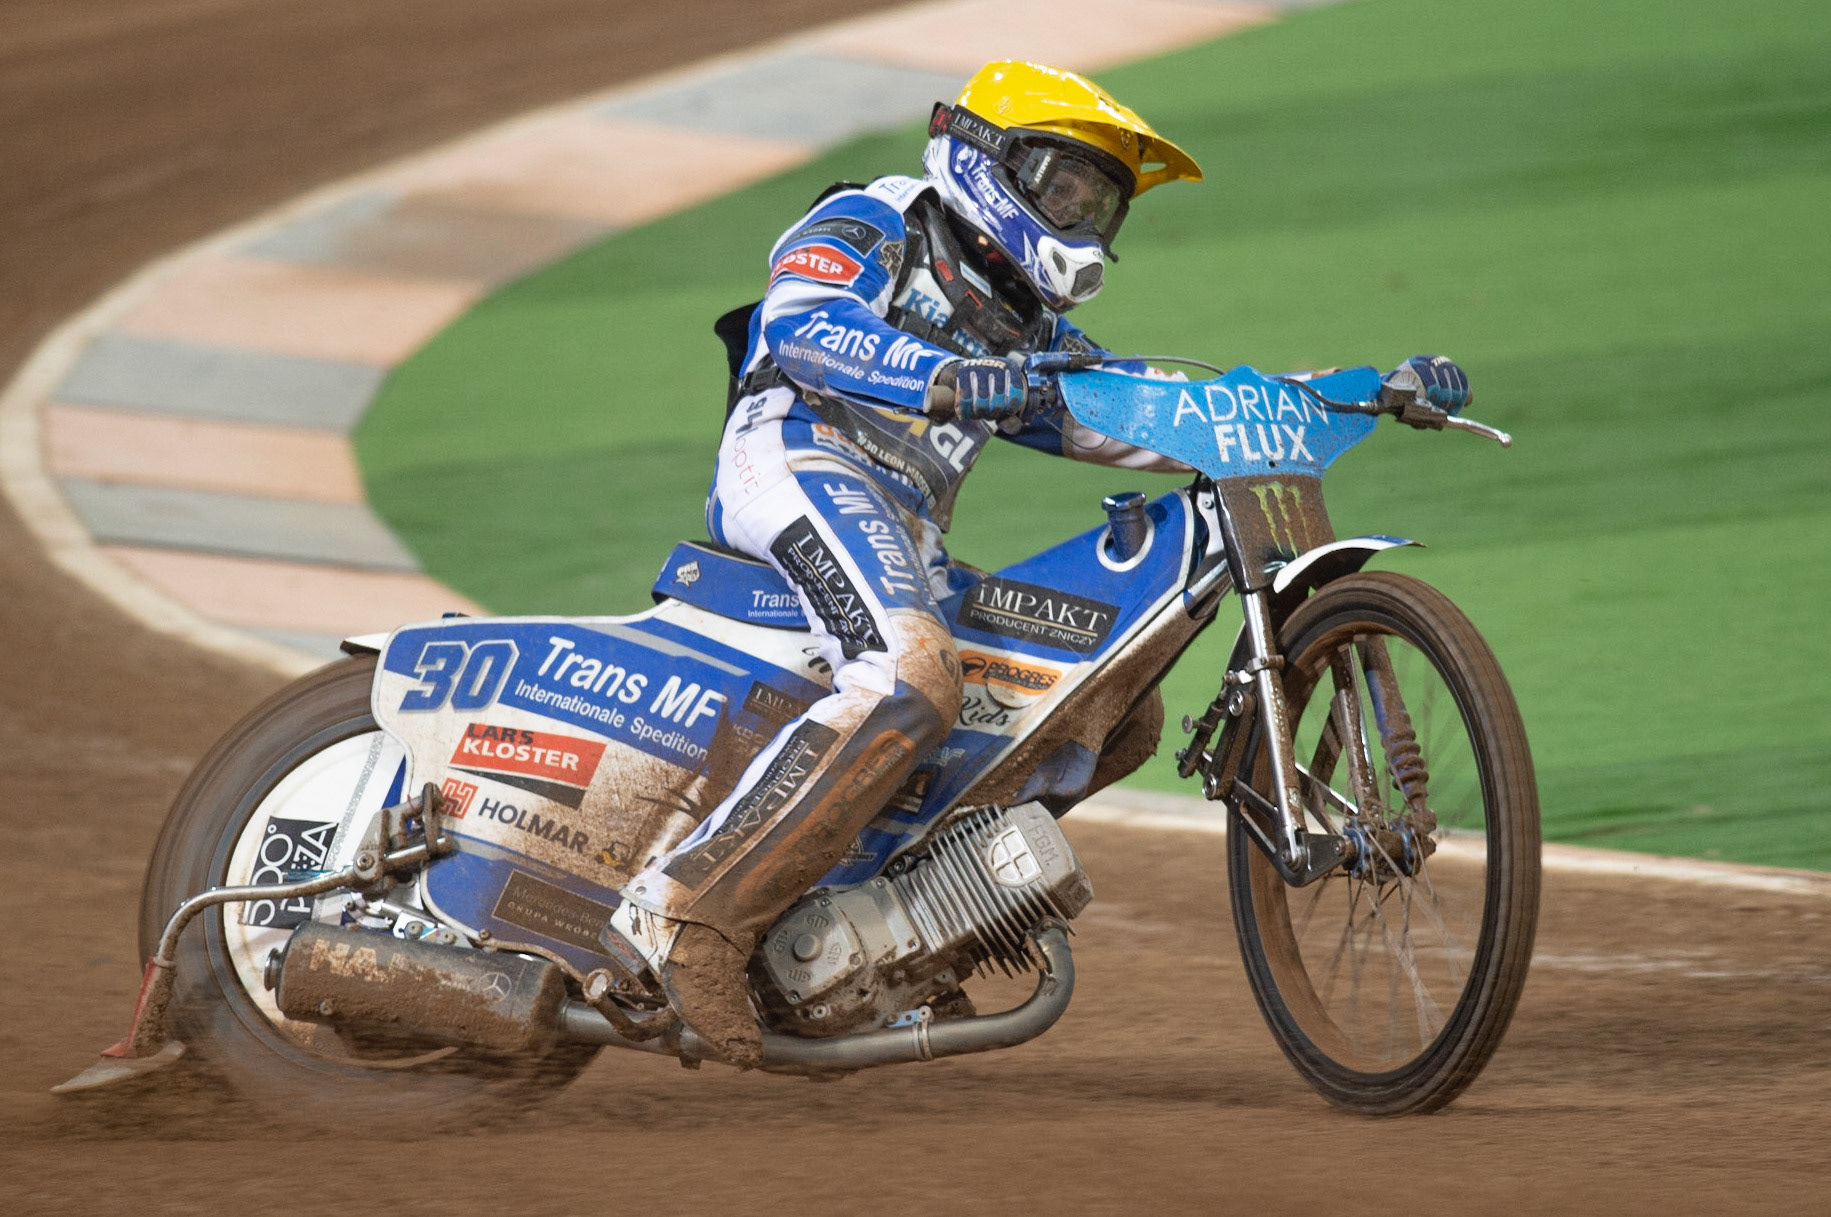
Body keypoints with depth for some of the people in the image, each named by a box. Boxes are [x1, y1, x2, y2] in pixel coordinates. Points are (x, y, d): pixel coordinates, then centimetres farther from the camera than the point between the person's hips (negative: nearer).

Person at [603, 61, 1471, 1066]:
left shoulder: (1030, 330, 29)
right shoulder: (870, 226, 6)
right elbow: (801, 325, -16)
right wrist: (952, 380, -31)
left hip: (906, 541, 9)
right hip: (804, 461, -9)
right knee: (911, 680, -34)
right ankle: (687, 909, -39)